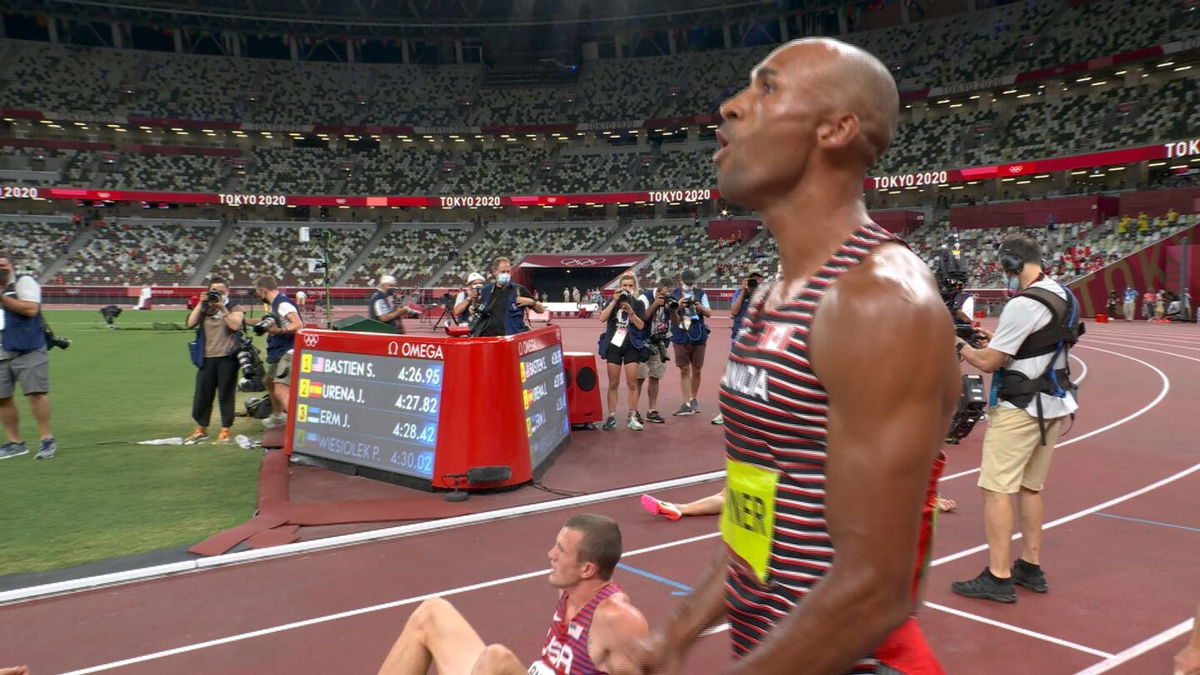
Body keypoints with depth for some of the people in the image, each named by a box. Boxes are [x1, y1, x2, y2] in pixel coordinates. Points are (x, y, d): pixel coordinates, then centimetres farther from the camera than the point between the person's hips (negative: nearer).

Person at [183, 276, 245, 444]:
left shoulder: (234, 307, 3)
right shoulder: (204, 308, 11)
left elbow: (235, 325, -14)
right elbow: (190, 323, -2)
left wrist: (222, 309, -16)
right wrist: (201, 304, -6)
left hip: (227, 358, -3)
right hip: (207, 358, 3)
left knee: (226, 394, 2)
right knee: (202, 394, 7)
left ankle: (225, 430, 14)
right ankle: (201, 429, 21)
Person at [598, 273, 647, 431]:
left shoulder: (638, 303, 3)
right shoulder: (612, 301, 5)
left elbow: (641, 325, -8)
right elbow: (602, 318, -10)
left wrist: (629, 310, -19)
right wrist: (614, 301, -16)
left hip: (632, 346, -1)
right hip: (613, 345, 1)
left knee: (632, 383, -2)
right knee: (613, 384, 4)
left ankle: (632, 417, 5)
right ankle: (611, 417, 9)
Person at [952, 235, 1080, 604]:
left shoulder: (1023, 304, -19)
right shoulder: (1065, 297, 9)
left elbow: (987, 362, -16)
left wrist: (960, 345, -1)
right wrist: (997, 340, 14)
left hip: (1021, 408, -10)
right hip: (1053, 405, 10)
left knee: (996, 488, -5)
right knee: (1031, 487, 17)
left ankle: (998, 578, -2)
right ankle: (1031, 567, 25)